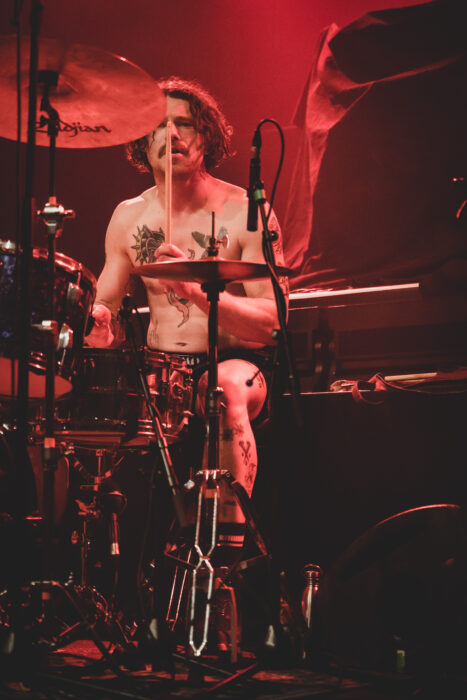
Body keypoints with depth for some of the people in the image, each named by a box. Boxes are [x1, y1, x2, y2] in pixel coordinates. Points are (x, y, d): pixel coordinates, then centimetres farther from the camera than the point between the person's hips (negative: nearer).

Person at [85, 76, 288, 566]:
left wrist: (198, 291, -31)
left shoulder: (245, 213, -7)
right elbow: (103, 306, 9)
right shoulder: (129, 217, 8)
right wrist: (99, 324, -17)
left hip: (235, 362, -4)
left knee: (225, 390, -38)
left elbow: (268, 321, -14)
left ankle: (231, 539, -34)